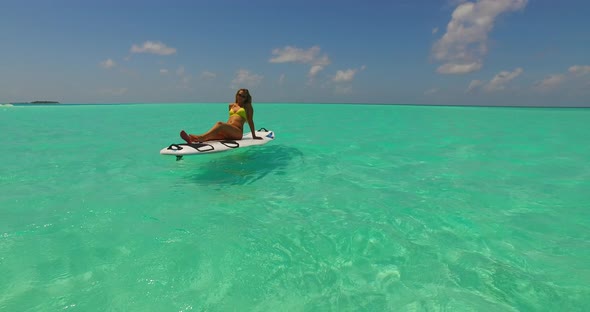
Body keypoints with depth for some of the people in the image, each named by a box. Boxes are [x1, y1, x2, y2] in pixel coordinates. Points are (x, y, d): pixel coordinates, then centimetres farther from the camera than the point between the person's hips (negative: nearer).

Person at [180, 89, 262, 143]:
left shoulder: (247, 106, 12)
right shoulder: (231, 105, 26)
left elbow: (250, 120, 9)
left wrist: (254, 136, 8)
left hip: (238, 132, -5)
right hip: (227, 133, 5)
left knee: (220, 124, -34)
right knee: (211, 135, -27)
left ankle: (201, 137, -57)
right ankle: (192, 139, -55)